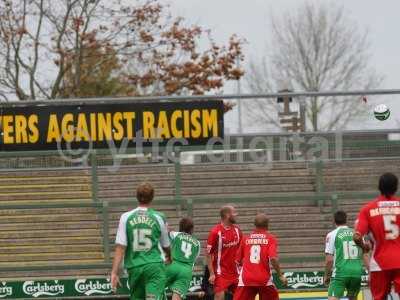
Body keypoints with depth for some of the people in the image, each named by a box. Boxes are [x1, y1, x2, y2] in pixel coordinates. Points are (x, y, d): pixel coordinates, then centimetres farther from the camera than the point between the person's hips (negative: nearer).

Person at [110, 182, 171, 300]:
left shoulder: (126, 218, 1)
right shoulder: (158, 218, 1)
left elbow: (120, 247, -5)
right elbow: (165, 245, 16)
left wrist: (114, 272, -4)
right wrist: (169, 256, 38)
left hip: (134, 267, 2)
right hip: (155, 266, -2)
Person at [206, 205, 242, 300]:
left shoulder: (237, 230, 5)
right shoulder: (216, 232, -13)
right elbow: (208, 254, -11)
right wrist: (212, 274, -16)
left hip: (235, 272, 6)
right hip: (221, 273, -6)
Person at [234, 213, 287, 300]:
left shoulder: (246, 239, 9)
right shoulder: (270, 238, 1)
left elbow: (238, 261, 14)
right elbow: (273, 259, -13)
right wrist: (280, 275, -6)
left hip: (246, 279, 1)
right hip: (264, 279, -1)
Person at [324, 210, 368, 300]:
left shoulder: (332, 235, 2)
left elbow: (329, 260, -2)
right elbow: (365, 255, 9)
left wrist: (327, 276, 10)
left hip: (340, 272, -4)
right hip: (357, 272, 4)